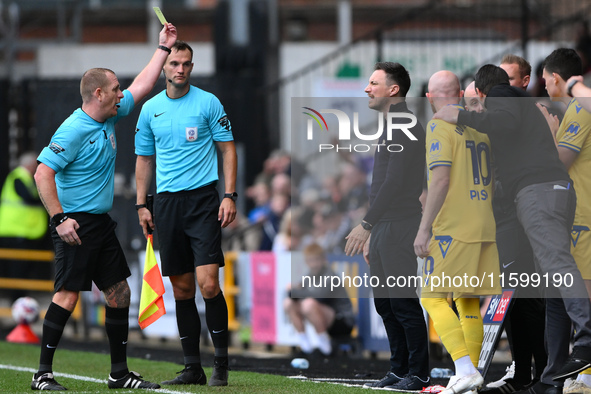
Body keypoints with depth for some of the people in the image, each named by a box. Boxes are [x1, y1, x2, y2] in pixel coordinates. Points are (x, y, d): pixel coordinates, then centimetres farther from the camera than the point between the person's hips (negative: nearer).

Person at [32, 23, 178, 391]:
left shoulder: (111, 117, 10)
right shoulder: (74, 130, -16)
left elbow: (142, 86, 24)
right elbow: (43, 173, -20)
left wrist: (164, 48, 22)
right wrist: (59, 219, -23)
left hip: (102, 223, 9)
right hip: (76, 224, -9)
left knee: (119, 293, 8)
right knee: (68, 295, -12)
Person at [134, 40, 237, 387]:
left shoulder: (208, 103, 0)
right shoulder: (151, 109, 10)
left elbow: (228, 149, 2)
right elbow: (144, 159, 18)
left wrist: (230, 196, -7)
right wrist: (141, 204, 11)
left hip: (203, 200, -4)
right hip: (167, 202, 4)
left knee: (208, 283, -14)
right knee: (182, 289, 4)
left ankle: (222, 363, -5)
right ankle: (193, 368, 9)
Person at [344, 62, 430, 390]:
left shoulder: (406, 126, -12)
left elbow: (395, 181, -19)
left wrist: (366, 225, -19)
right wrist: (372, 235, 23)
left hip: (400, 227, -10)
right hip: (384, 228, 10)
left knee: (403, 302, -9)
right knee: (386, 304, 12)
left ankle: (419, 373, -6)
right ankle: (399, 370, 17)